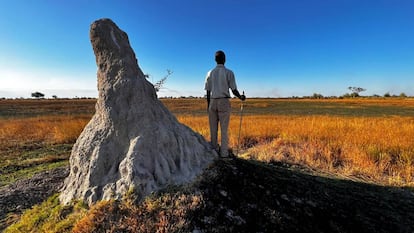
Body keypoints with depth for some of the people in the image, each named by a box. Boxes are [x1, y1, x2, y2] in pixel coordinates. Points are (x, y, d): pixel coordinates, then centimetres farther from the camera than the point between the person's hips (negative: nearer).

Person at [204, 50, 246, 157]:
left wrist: (208, 105, 12)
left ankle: (214, 150, 16)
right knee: (224, 129, 2)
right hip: (224, 102, -3)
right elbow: (234, 90, -5)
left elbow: (208, 91, 6)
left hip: (213, 102, 3)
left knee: (213, 129, 9)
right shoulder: (229, 73, -2)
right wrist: (241, 97, 14)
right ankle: (224, 152, 6)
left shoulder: (210, 73, 7)